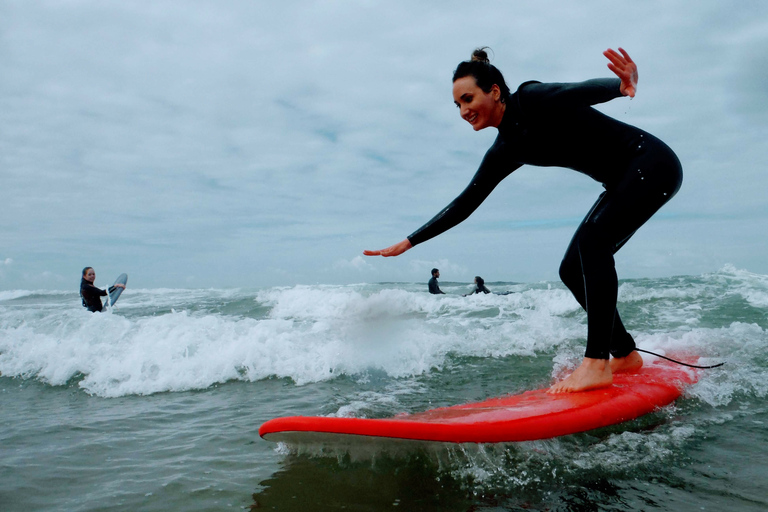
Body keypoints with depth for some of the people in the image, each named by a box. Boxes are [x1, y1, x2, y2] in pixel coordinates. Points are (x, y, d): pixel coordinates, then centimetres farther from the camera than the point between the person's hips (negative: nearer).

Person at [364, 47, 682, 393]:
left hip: (652, 164, -8)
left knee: (592, 237, -27)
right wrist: (407, 243, 6)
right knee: (573, 270, 1)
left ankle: (597, 364, -26)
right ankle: (625, 355, 14)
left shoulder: (532, 99, -16)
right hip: (623, 182, 8)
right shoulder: (506, 150, 3)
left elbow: (583, 91, -34)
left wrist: (623, 85, -58)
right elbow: (465, 204, 6)